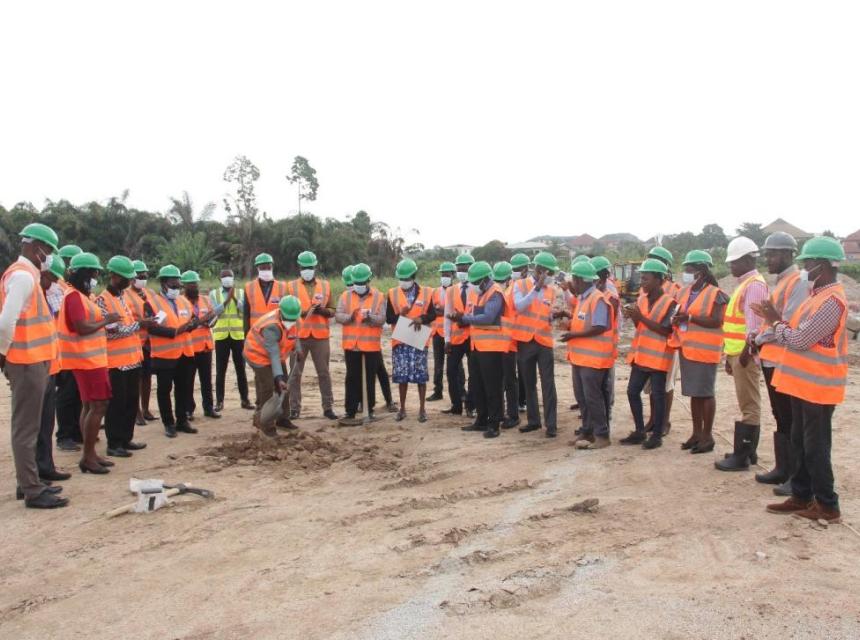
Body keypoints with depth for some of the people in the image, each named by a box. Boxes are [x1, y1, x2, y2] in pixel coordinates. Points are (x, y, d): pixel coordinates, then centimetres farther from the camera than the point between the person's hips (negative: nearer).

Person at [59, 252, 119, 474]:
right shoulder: (74, 296, -15)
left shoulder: (82, 296, 15)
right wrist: (106, 321, -12)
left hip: (91, 358, 10)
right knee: (98, 406, -9)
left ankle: (90, 453, 18)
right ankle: (87, 456, -3)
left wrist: (103, 320, 4)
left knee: (90, 406, 12)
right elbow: (82, 328, -22)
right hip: (87, 359, -10)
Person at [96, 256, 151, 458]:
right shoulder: (102, 300, -12)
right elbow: (111, 331, -18)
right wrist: (139, 324, -18)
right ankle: (113, 444, 9)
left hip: (132, 357, 8)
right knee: (116, 403, 0)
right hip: (116, 360, -7)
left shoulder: (127, 294, 12)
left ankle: (126, 439, 23)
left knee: (132, 401, 12)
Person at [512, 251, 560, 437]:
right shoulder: (520, 285, 0)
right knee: (529, 383, 9)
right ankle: (533, 420, 21)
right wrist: (536, 287, -21)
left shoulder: (553, 290, 8)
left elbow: (552, 314, 15)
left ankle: (551, 424, 1)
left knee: (548, 384, -3)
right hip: (525, 341, -1)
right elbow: (519, 307, -17)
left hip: (545, 341, 1)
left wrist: (554, 317, -8)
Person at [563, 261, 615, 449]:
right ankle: (587, 431, 25)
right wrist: (570, 325, 6)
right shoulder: (582, 298, 13)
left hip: (593, 358, -10)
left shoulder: (598, 299, -17)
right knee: (582, 396, 14)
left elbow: (599, 328, -23)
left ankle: (602, 435, 7)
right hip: (580, 356, 10)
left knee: (593, 397, -3)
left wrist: (573, 335, -18)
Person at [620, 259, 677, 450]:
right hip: (641, 354, 7)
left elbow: (666, 330, -18)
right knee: (632, 391, 8)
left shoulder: (669, 302, -11)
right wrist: (633, 317, -6)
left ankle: (657, 435, 12)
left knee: (657, 395, 1)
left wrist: (641, 317, -21)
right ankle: (639, 431, 20)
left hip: (658, 356, -7)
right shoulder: (641, 299, 9)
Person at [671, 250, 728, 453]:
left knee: (706, 393, -1)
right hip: (687, 348, 7)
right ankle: (697, 433, 21)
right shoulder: (685, 292, 13)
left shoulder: (715, 294, -9)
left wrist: (689, 317, -23)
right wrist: (676, 318, -2)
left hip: (704, 349, -7)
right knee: (693, 393, 12)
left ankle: (707, 435, 8)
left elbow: (716, 321, -18)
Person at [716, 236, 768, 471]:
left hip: (745, 354, -10)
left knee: (748, 405, -5)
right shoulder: (744, 284, 18)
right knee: (748, 405, 14)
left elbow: (754, 324, -20)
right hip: (737, 352, 10)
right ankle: (748, 452, 22)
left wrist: (745, 352, -20)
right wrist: (730, 355, 20)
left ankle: (742, 457, -1)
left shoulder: (755, 285, -13)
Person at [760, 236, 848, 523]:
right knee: (800, 443, 16)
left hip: (816, 387, -10)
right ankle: (802, 496, 27)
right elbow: (797, 335, 12)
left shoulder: (832, 301, -20)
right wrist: (776, 321, 0)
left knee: (816, 447, 0)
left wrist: (776, 323, -7)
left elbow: (799, 340, -22)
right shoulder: (819, 296, 12)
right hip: (804, 383, 10)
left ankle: (827, 505, 13)